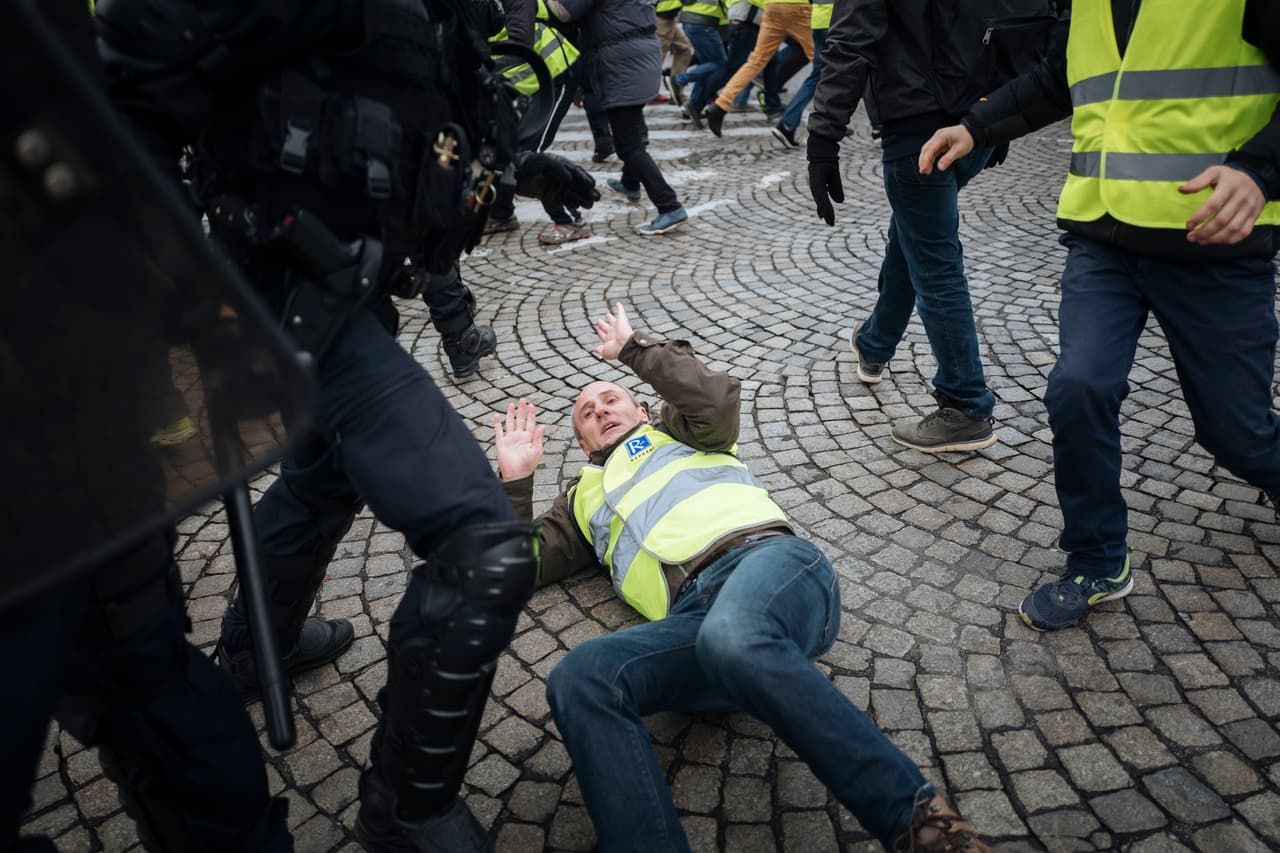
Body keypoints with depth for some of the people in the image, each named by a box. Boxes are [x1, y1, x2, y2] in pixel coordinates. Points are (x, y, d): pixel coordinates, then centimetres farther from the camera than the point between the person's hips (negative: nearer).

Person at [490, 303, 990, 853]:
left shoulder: (672, 431, 32)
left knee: (730, 637, -41)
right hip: (693, 614, 3)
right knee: (578, 678, -29)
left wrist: (632, 347, 19)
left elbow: (718, 399, 9)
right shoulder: (583, 499, 39)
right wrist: (515, 478, 24)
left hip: (769, 561, -3)